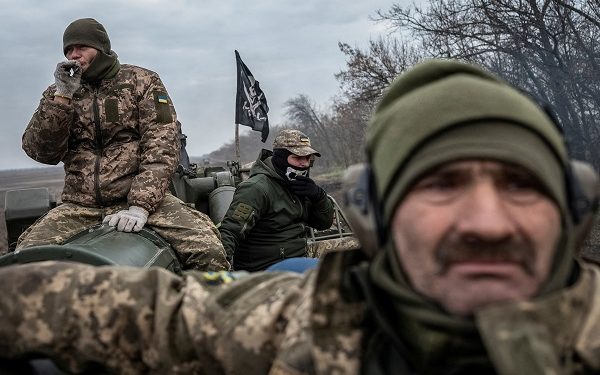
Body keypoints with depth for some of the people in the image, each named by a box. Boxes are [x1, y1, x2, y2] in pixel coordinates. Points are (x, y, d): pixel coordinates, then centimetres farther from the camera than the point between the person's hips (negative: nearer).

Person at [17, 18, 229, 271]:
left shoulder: (141, 81, 8)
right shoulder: (58, 93, 16)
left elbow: (161, 146, -5)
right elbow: (42, 152, 4)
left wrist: (140, 206, -19)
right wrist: (62, 96, -9)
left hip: (141, 197, -2)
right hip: (80, 206, 3)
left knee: (207, 252, -27)